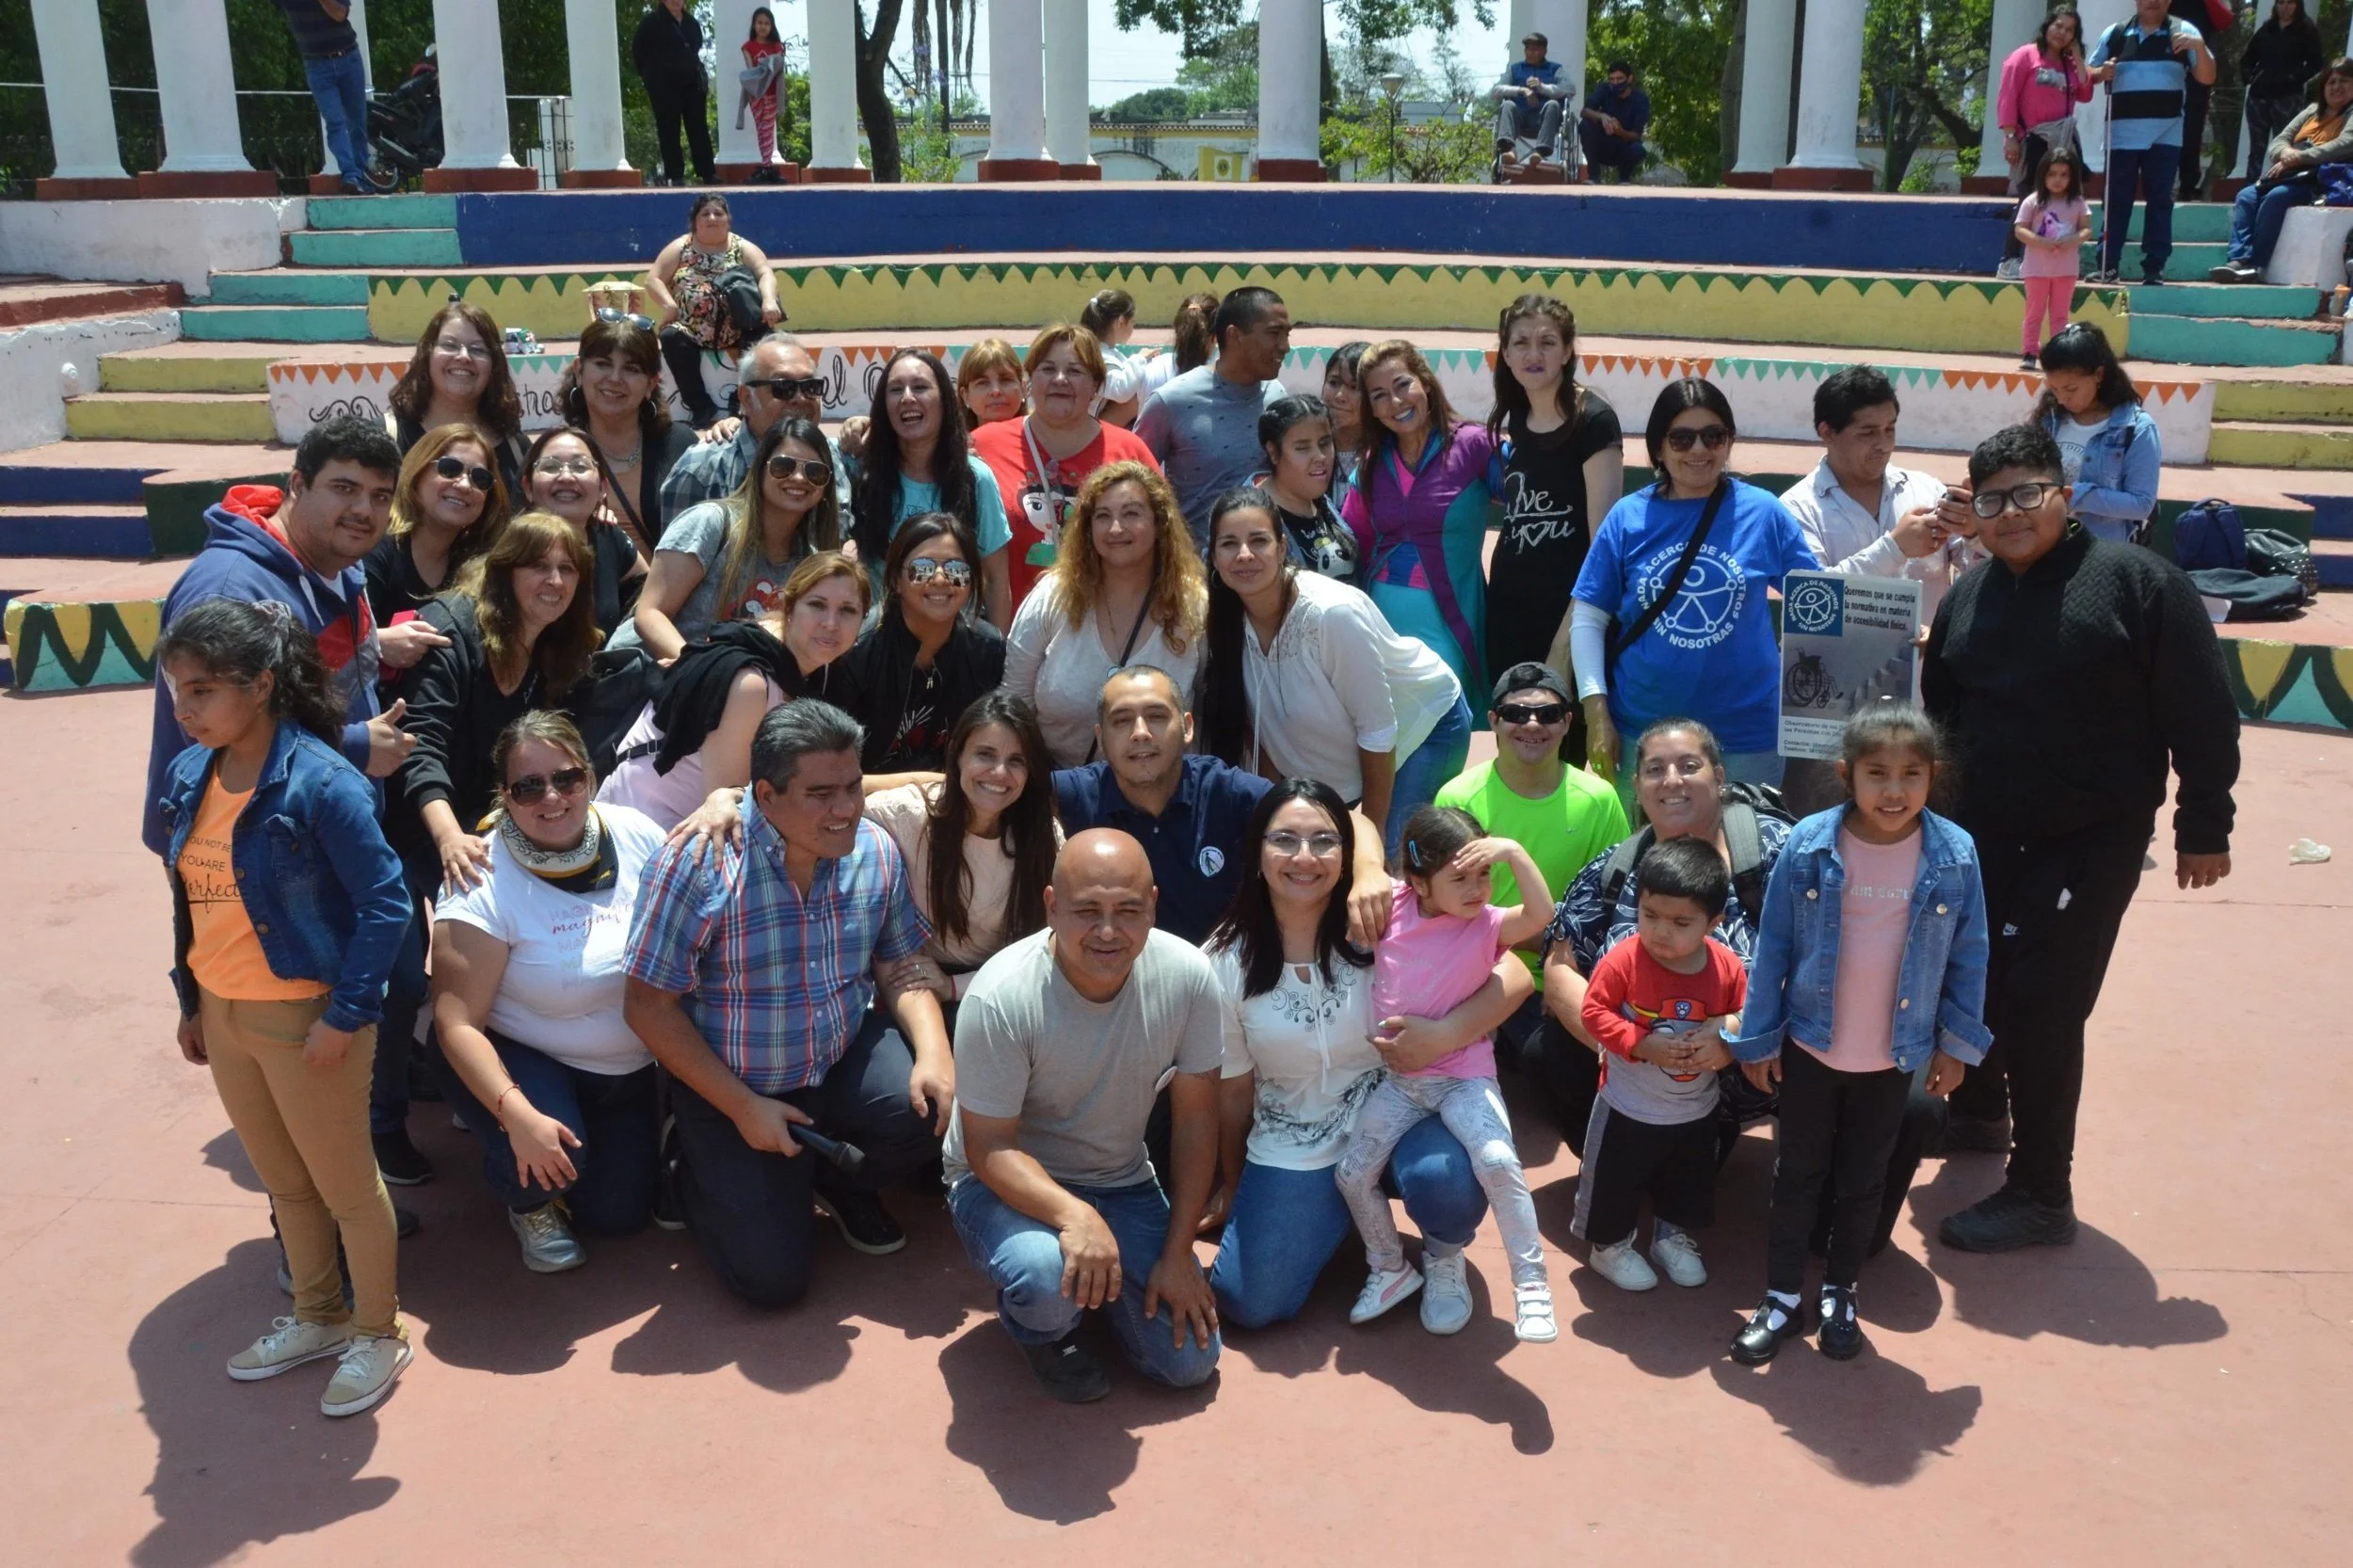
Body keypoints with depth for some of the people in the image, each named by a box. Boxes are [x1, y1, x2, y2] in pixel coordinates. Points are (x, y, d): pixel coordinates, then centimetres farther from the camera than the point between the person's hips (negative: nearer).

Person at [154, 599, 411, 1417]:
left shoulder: (320, 783, -22)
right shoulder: (186, 779, 1)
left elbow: (386, 902, -20)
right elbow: (187, 895, 11)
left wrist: (347, 1013, -20)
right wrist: (190, 1002, 14)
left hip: (305, 1017, -7)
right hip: (224, 1014, 7)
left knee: (345, 1183, 9)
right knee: (283, 1182, 22)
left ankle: (378, 1333, 27)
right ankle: (318, 1316, 41)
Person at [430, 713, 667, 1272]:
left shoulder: (636, 835, -13)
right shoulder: (484, 884, -23)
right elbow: (457, 1023, -26)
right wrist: (519, 1115, -38)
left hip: (630, 1069, 4)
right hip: (519, 1059, -4)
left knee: (620, 1214, 3)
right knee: (544, 1165, -31)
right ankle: (529, 1203, 7)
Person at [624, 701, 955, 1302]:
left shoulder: (876, 852, -8)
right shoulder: (698, 861, -22)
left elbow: (901, 970, 2)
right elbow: (649, 1006, -17)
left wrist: (934, 1051, -19)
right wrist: (743, 1108, -18)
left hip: (848, 1059, 4)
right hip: (731, 1089, -4)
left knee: (936, 1107, -24)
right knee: (773, 1276, -12)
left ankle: (840, 1183, 11)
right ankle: (702, 1176, 22)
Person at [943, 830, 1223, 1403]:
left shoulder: (1188, 975, -17)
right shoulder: (1000, 997, -28)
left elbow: (1196, 1119, -7)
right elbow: (989, 1147, -23)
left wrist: (1178, 1254, -9)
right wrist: (1073, 1215, -41)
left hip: (1123, 1182, 4)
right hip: (1007, 1180, -3)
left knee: (1190, 1361, -4)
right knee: (1043, 1278, -36)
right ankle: (1042, 1328, 3)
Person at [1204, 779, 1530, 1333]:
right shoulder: (1225, 964, -9)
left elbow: (1512, 976, -16)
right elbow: (1233, 1091, 3)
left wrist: (1443, 1033, -32)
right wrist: (1233, 1185, 13)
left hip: (1394, 1107, -1)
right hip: (1290, 1150, 2)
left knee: (1444, 1180, -35)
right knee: (1251, 1305, -10)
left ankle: (1443, 1258, 5)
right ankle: (1341, 1210, 21)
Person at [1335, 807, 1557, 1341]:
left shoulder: (1486, 924, -13)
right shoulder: (1393, 908, -6)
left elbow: (1542, 913, -31)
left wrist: (1513, 852, -36)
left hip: (1464, 1076, -4)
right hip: (1399, 1079, 4)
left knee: (1498, 1161, -27)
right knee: (1352, 1172, 4)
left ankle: (1531, 1283, -13)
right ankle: (1390, 1268, 28)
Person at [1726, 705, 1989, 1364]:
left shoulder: (1954, 855, -13)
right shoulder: (1808, 846, -16)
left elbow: (1968, 955, -2)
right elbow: (1772, 945, -7)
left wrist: (1956, 1043, 2)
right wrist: (1758, 1038, -4)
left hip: (1893, 1057, 1)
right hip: (1809, 1046, -1)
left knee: (1865, 1179, 17)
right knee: (1797, 1173, 13)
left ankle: (1839, 1295, 35)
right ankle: (1782, 1297, 28)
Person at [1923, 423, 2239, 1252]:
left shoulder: (2135, 580, -12)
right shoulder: (1966, 599, 6)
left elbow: (2202, 712, -11)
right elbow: (1939, 717, 14)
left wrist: (2204, 827, -9)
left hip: (2091, 840, -6)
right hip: (1984, 834, 6)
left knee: (2041, 1007, -6)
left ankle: (2041, 1195, 8)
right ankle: (1976, 1110, 43)